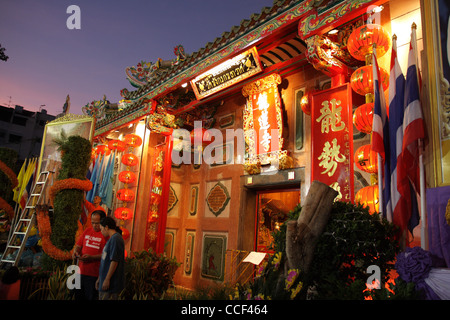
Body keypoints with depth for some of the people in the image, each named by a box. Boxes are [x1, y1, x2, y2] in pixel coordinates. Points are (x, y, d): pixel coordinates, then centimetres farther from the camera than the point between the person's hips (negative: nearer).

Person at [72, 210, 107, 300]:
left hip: (94, 274, -6)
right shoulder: (87, 230, 11)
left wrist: (91, 257, -23)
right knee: (78, 296, 14)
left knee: (91, 297, 1)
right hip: (81, 271, 6)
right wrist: (75, 252, -2)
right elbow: (78, 245, 18)